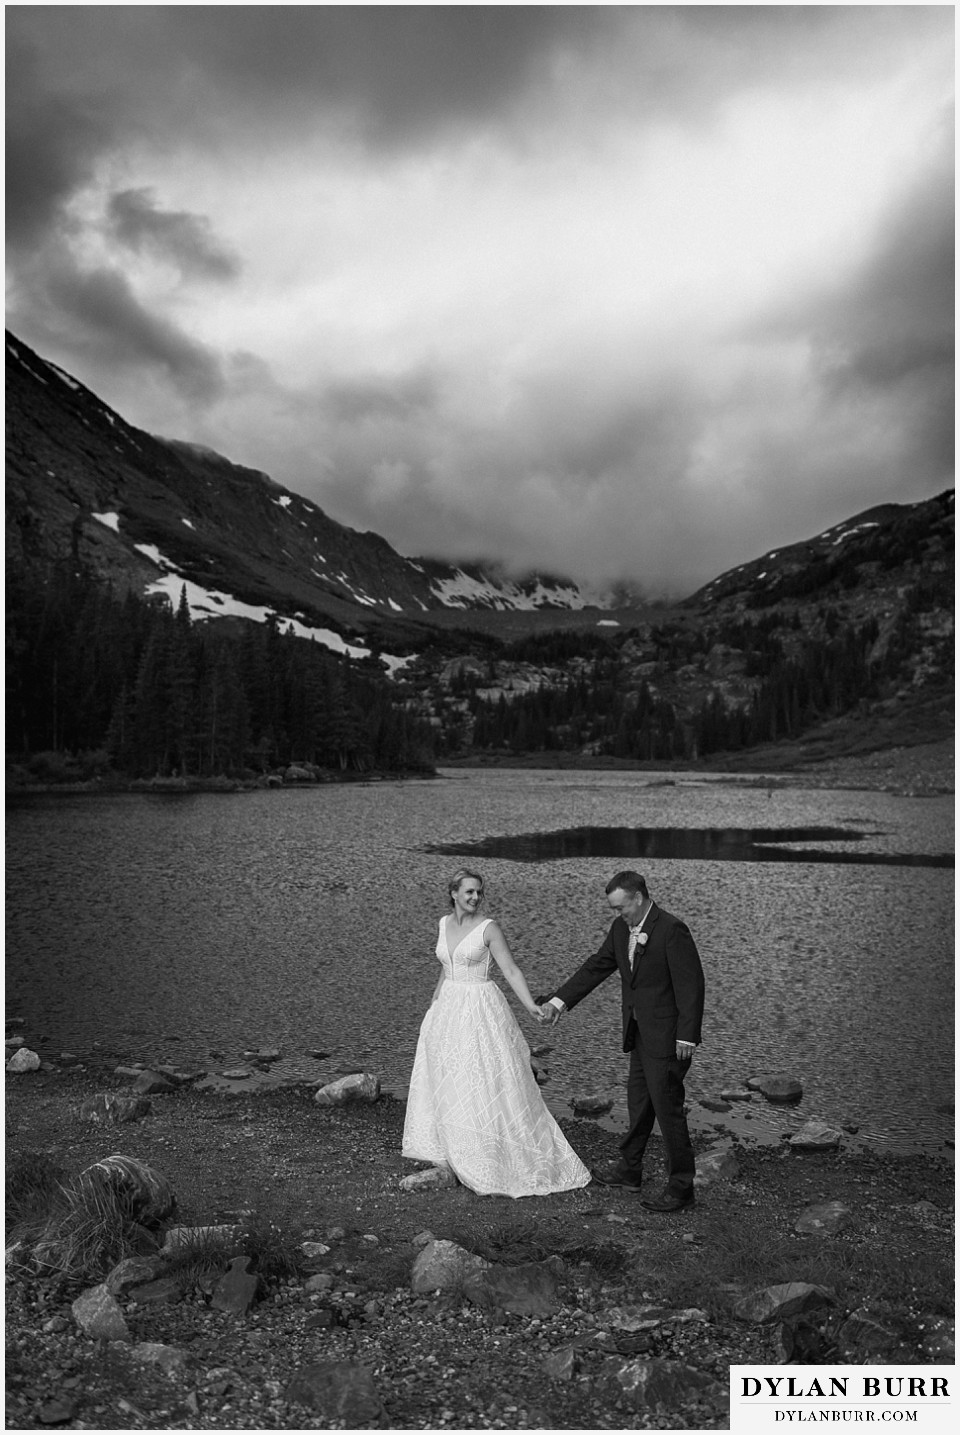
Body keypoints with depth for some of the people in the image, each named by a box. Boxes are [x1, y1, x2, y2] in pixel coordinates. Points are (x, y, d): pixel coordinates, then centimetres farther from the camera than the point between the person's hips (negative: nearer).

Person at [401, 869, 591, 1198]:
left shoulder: (488, 928, -10)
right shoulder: (444, 924, 7)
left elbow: (511, 971, -13)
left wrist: (531, 1005, -25)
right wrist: (435, 1001, 25)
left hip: (481, 1010, -6)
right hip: (448, 1009, 6)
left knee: (487, 1085, -4)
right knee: (446, 1082, 11)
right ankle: (451, 1152, 25)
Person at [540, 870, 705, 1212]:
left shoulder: (671, 930, -20)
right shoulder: (620, 928, 4)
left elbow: (691, 984, -20)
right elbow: (597, 966, 11)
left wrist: (686, 1037, -22)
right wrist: (559, 1000, 6)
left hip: (666, 1038, -8)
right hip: (641, 1034, 8)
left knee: (667, 1108, -2)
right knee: (638, 1103, 20)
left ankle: (680, 1187, 11)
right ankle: (629, 1170, 35)